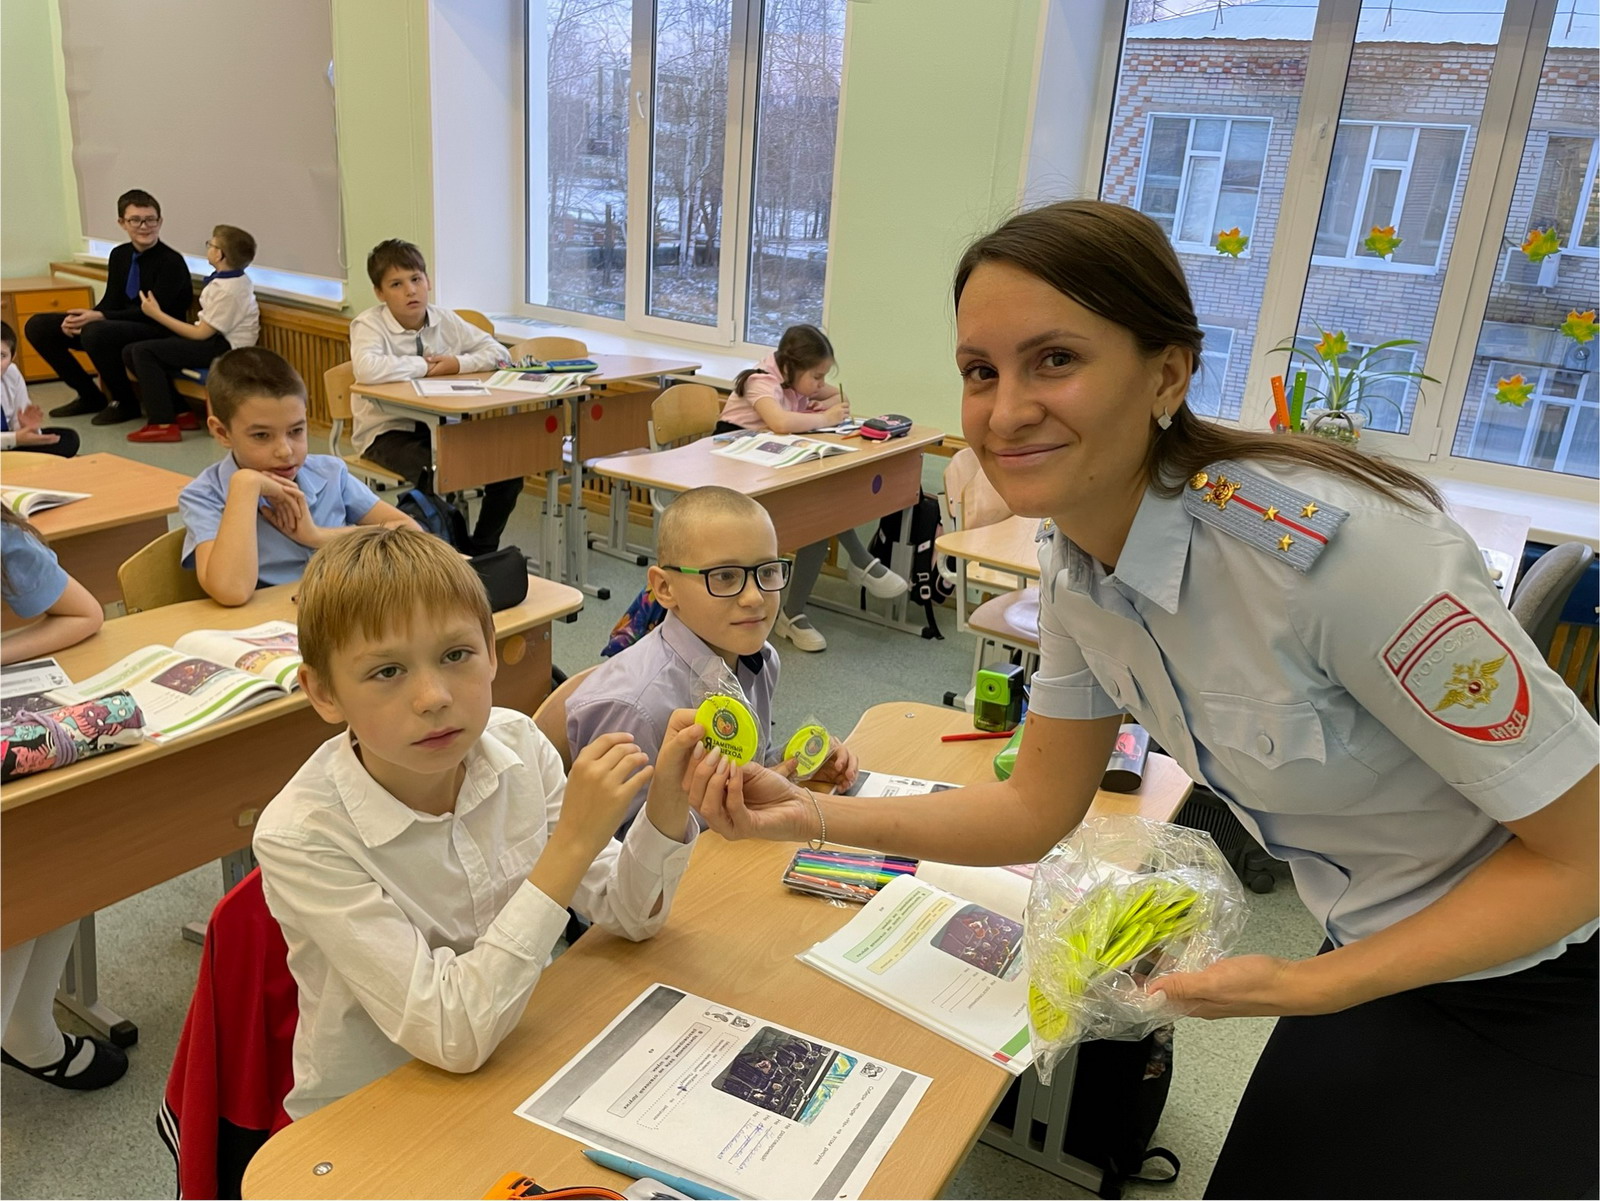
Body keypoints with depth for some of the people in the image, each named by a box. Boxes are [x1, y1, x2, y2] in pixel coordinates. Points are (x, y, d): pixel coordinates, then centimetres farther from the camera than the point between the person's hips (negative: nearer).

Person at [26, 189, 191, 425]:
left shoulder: (172, 261, -15)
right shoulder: (119, 255, 8)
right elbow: (111, 301, 8)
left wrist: (99, 317, -26)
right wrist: (82, 318, -13)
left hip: (159, 332, -8)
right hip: (121, 326, 8)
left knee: (95, 332, -36)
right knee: (38, 326, 4)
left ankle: (126, 402, -12)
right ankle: (90, 396, 12)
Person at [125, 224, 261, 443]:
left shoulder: (227, 290, -22)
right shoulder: (236, 278, 6)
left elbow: (201, 334, -17)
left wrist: (157, 314, -10)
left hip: (223, 348, -10)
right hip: (216, 337, 10)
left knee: (143, 352, -16)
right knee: (130, 353, 5)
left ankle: (162, 424, -10)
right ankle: (181, 413, 8)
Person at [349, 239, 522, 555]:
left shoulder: (444, 320, 3)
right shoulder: (368, 325, -11)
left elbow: (497, 352, 4)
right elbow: (368, 369, -33)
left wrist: (459, 364, -15)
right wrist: (425, 365, -20)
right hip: (387, 431, -5)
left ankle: (481, 550, 6)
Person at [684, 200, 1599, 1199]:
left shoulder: (1333, 546, -34)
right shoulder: (1078, 565, -10)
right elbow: (1038, 809, -2)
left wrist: (1315, 987, -26)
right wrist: (811, 814, -14)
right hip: (1377, 953, 6)